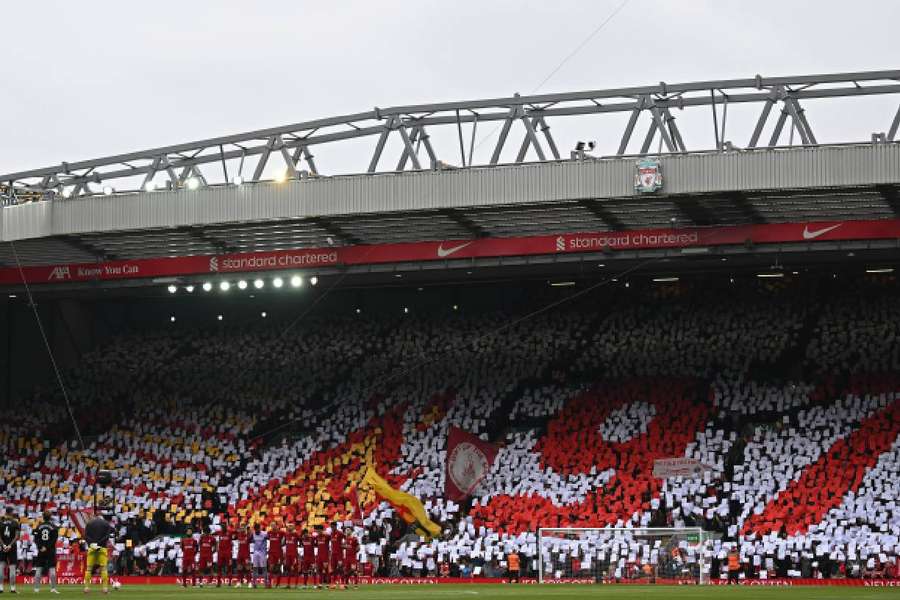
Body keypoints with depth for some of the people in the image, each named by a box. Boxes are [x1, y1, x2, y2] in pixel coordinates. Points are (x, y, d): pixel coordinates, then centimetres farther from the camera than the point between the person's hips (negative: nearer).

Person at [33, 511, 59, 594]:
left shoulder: (39, 527, 3)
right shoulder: (53, 527, -3)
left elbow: (36, 539, -3)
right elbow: (54, 540, -11)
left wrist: (41, 547, -7)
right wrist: (47, 547, -11)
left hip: (41, 551, 2)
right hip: (51, 551, -2)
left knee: (38, 569, 6)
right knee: (52, 569, 0)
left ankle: (36, 588, 3)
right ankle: (53, 588, -4)